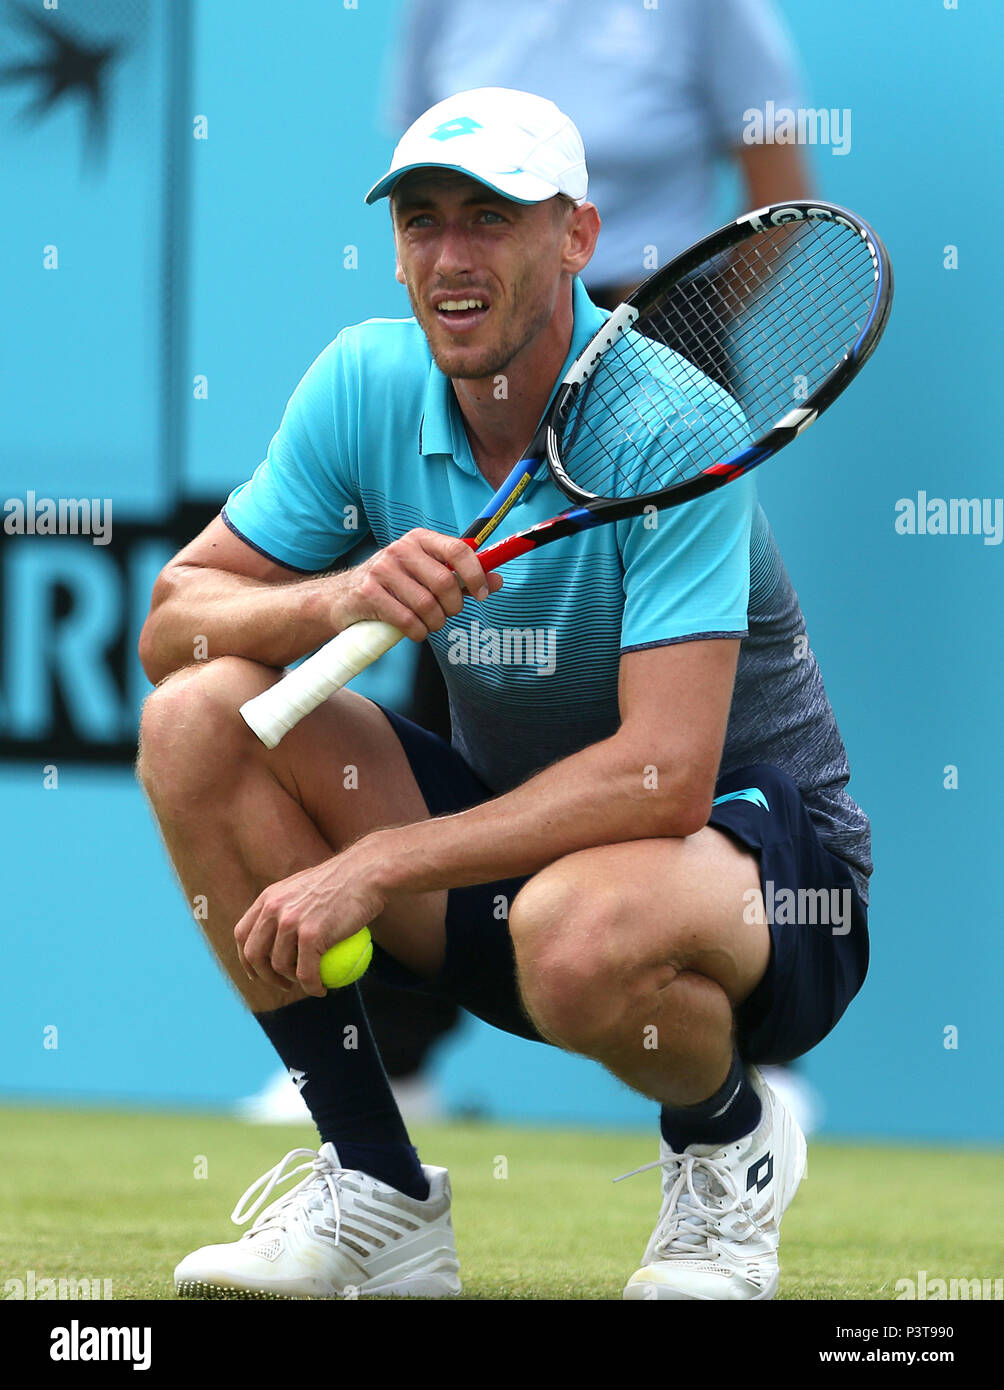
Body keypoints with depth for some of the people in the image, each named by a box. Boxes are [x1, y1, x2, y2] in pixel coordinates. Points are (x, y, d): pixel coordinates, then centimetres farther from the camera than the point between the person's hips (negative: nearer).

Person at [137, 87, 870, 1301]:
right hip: (514, 820, 6)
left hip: (754, 846, -6)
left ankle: (730, 1142, -3)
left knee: (576, 930, -41)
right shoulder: (363, 384, -6)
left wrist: (378, 865, -31)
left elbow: (664, 779, -30)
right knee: (197, 719, -15)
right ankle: (374, 1191, -8)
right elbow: (172, 624, -6)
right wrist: (339, 599, -28)